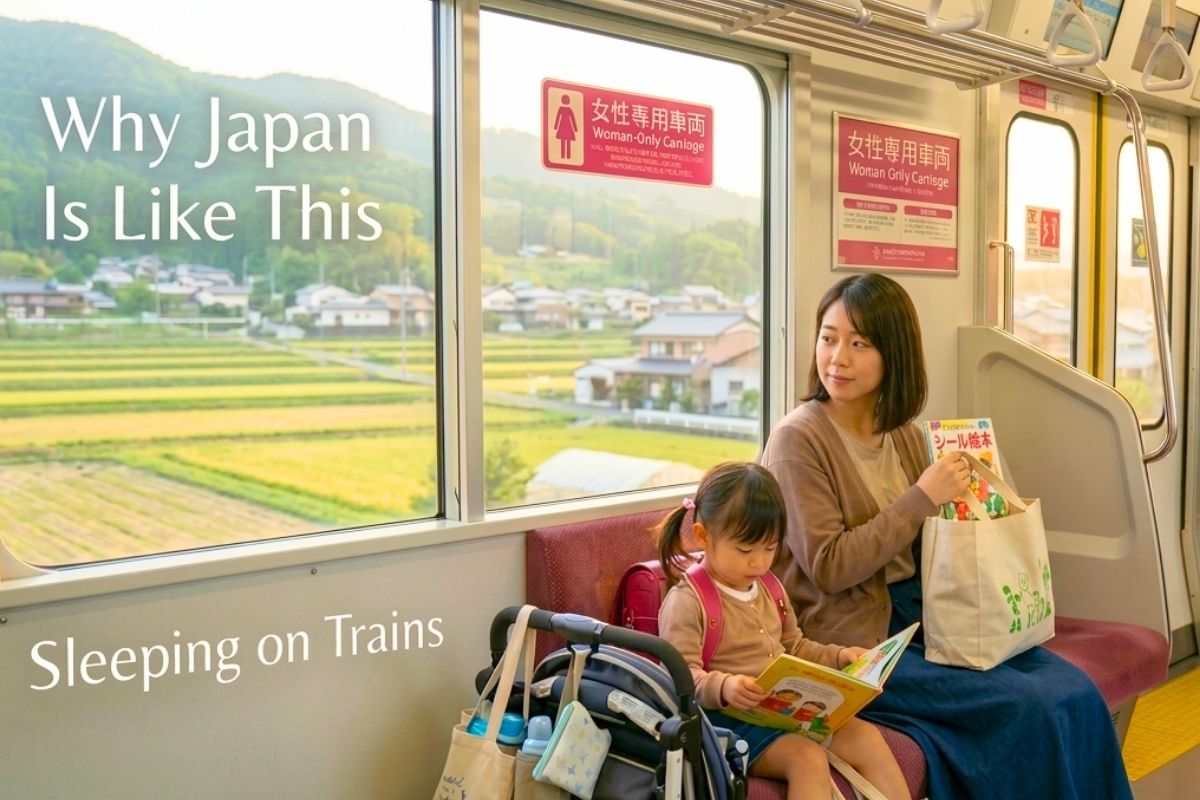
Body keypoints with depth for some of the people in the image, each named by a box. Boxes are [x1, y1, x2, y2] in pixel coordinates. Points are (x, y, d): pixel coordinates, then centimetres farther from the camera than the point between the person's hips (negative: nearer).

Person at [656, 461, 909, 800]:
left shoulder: (769, 589, 14)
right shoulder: (686, 602, -12)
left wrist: (837, 656, 11)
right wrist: (723, 686, -37)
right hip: (731, 720, -8)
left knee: (867, 737, -5)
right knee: (807, 759, -28)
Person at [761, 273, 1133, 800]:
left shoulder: (904, 435, 8)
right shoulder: (798, 438, -14)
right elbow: (828, 568, -18)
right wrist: (924, 497, -18)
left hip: (922, 614, 7)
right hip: (853, 639, -7)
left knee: (1077, 693, -7)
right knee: (1033, 711, -15)